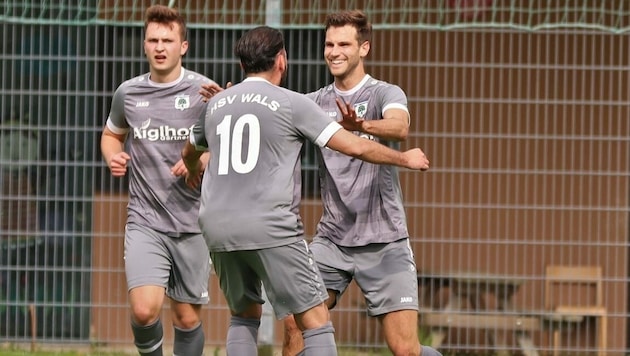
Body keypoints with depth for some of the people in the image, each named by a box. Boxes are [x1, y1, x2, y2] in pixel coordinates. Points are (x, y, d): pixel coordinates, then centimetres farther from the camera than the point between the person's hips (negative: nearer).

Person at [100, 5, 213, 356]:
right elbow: (112, 134, 22)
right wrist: (113, 157, 0)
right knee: (145, 310, -17)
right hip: (145, 220, 1)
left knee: (188, 319, 7)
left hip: (192, 224, 0)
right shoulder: (128, 93, 3)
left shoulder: (204, 91, -5)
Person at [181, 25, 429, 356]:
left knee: (244, 315, 22)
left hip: (217, 227, 6)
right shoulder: (292, 104, -2)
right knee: (316, 322, -3)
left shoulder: (216, 103, 15)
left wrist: (193, 171, 60)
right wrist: (406, 158, 14)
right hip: (271, 229, -6)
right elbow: (355, 147, -3)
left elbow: (189, 152, 36)